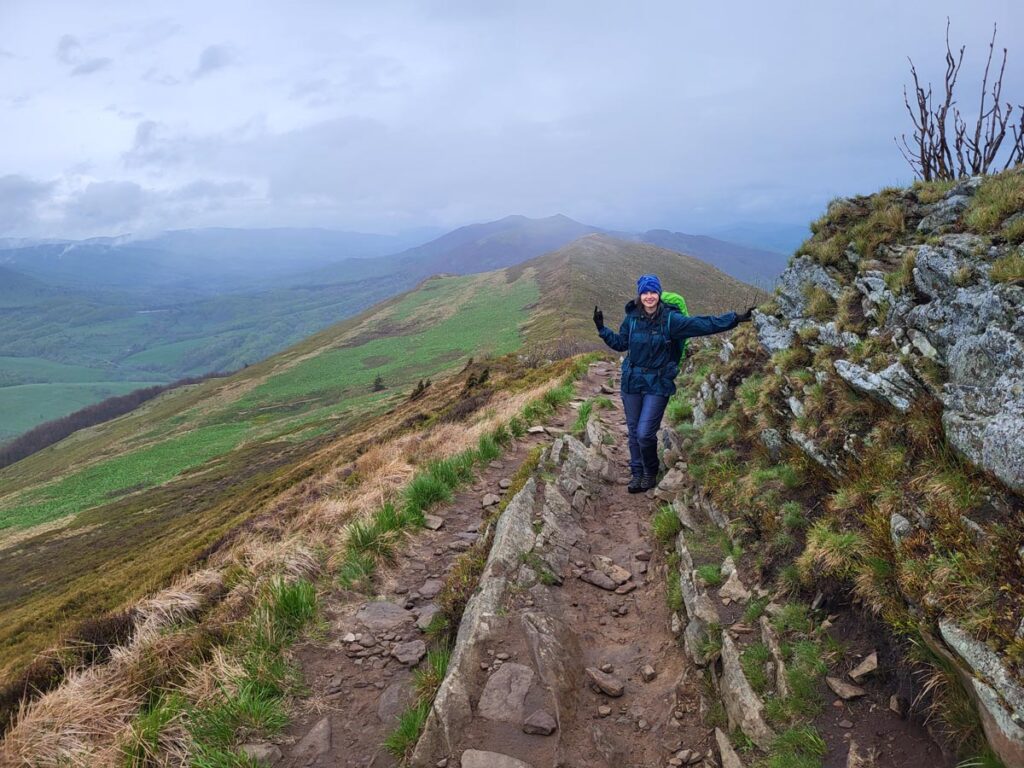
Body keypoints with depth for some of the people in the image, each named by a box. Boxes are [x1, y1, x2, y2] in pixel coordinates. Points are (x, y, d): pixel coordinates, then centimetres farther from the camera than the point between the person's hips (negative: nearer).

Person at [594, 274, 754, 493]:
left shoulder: (670, 319, -10)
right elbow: (620, 343, 15)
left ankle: (650, 473, 18)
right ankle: (637, 473, 29)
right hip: (631, 382, 3)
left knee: (645, 433, -9)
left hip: (658, 384, -3)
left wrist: (735, 319, -13)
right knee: (634, 432, 11)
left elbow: (703, 325, -10)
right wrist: (602, 329, 6)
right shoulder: (632, 318, 0)